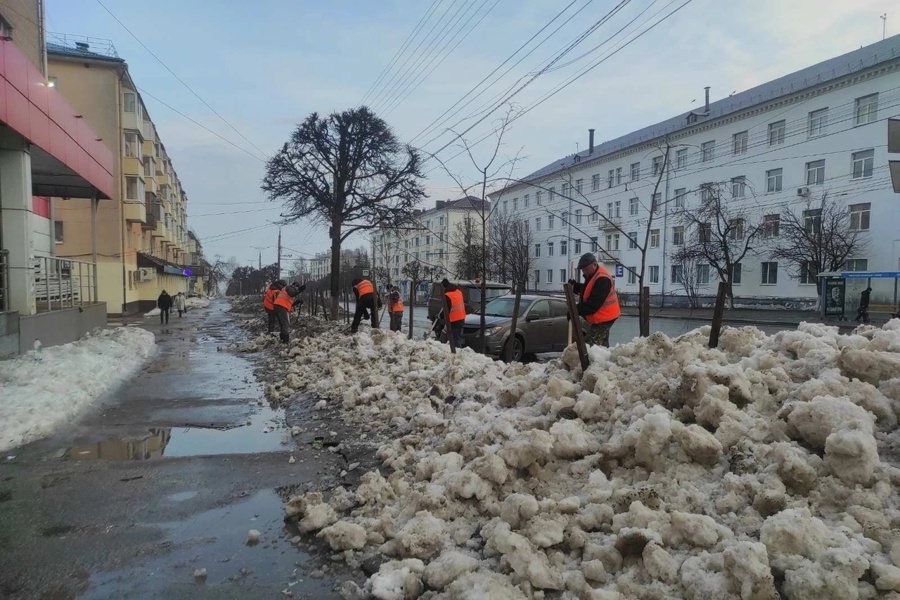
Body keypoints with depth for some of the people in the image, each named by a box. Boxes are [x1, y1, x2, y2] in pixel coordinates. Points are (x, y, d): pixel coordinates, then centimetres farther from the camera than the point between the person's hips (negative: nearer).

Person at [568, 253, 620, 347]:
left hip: (604, 317, -11)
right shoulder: (592, 275, 11)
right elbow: (587, 291, 20)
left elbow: (593, 303, -28)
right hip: (602, 317, 11)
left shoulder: (602, 279, -24)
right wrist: (575, 286, 2)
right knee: (602, 345, 18)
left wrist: (576, 311, -27)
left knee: (589, 345, -16)